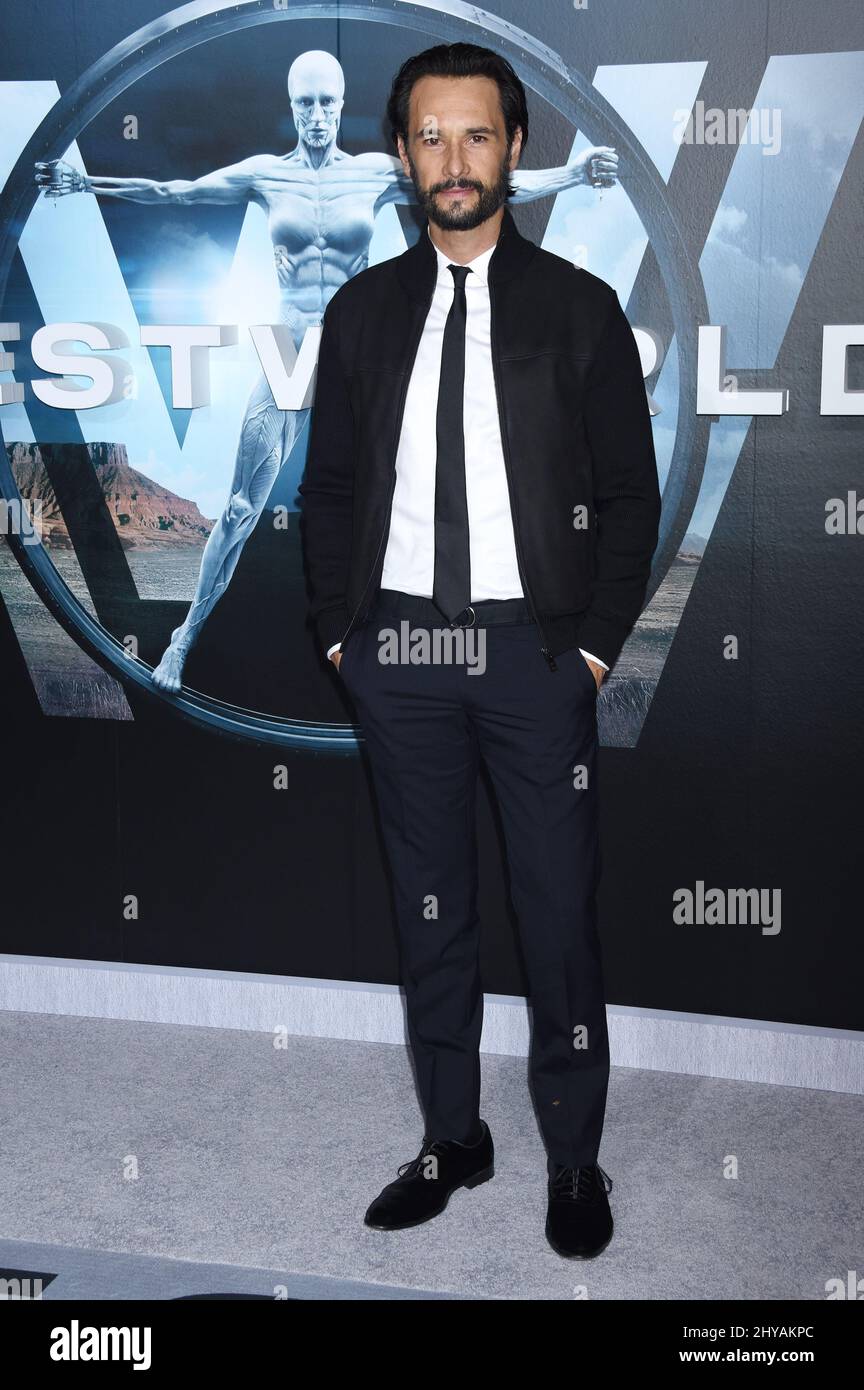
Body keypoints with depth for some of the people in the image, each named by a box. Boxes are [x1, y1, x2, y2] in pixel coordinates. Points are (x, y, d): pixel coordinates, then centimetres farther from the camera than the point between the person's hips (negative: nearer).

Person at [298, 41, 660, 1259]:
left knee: (560, 908, 3)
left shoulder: (579, 310, 1)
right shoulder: (362, 311, 7)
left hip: (535, 649, -2)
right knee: (429, 904, 11)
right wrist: (339, 632, 2)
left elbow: (629, 497, 1)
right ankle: (452, 1136, 26)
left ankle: (574, 1157, 20)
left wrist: (597, 643, -7)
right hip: (397, 648, 3)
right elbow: (327, 488, 10)